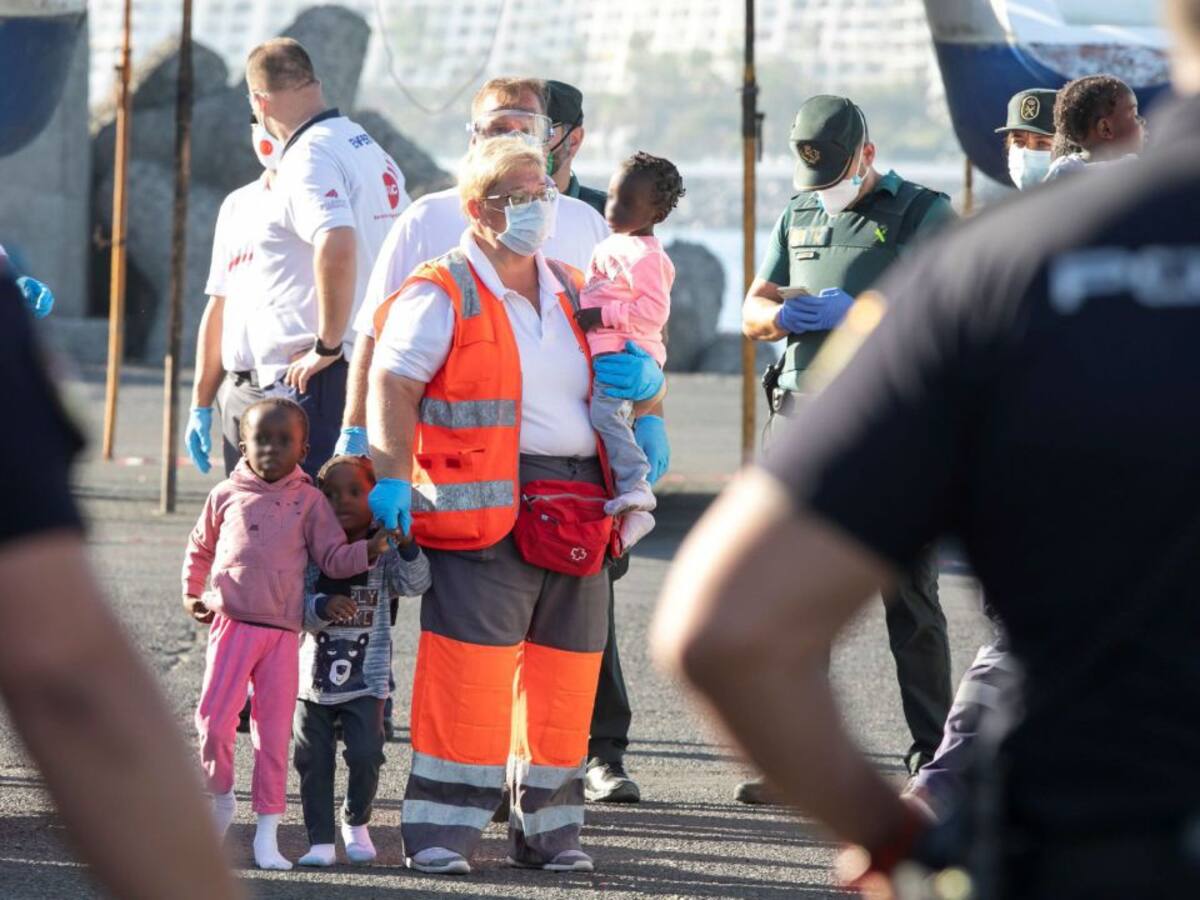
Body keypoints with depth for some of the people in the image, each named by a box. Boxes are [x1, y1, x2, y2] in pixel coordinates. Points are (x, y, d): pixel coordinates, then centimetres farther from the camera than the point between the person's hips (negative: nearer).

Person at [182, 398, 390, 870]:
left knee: (274, 735, 2)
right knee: (214, 721, -9)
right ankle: (221, 797, 17)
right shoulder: (226, 496, 7)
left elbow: (332, 558, 3)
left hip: (283, 633, 0)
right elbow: (201, 546, 23)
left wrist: (369, 549, -12)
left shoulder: (310, 502, 5)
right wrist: (192, 592, 16)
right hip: (232, 623, 0)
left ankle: (267, 834, 7)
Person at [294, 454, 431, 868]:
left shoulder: (384, 554, -3)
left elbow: (415, 583, -18)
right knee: (314, 761, 3)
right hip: (314, 674, 1)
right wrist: (323, 607, -30)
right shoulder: (311, 553, -4)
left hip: (366, 678, -1)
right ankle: (321, 840, 12)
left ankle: (356, 823, 19)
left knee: (365, 755, -8)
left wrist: (406, 545, -34)